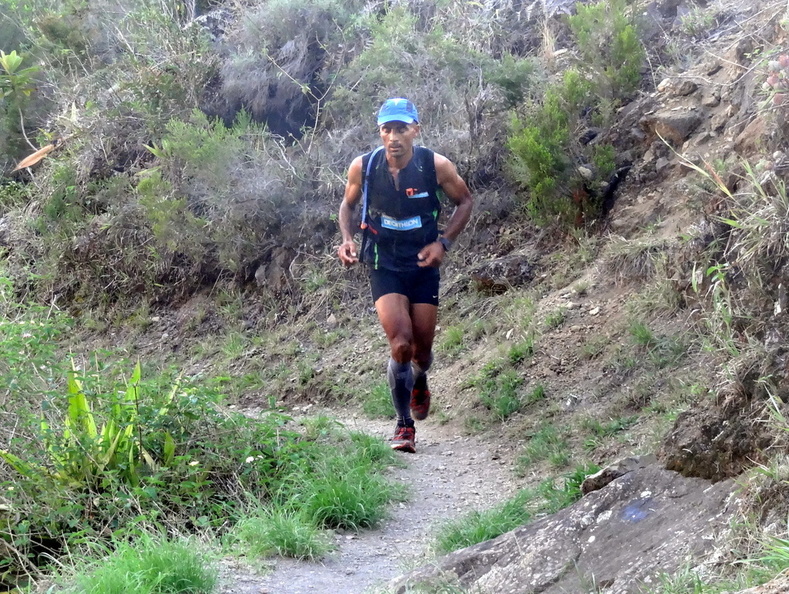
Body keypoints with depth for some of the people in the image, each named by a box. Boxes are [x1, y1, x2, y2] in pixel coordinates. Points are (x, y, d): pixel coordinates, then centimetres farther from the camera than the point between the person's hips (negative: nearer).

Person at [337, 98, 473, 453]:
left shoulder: (436, 166, -15)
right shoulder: (363, 167, -12)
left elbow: (464, 202, 1)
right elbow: (348, 204, 8)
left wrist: (443, 243, -10)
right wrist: (346, 240, -9)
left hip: (423, 266, 1)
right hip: (384, 266, -1)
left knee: (422, 347, 8)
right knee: (401, 343, -17)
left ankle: (419, 382, 48)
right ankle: (404, 425, 1)